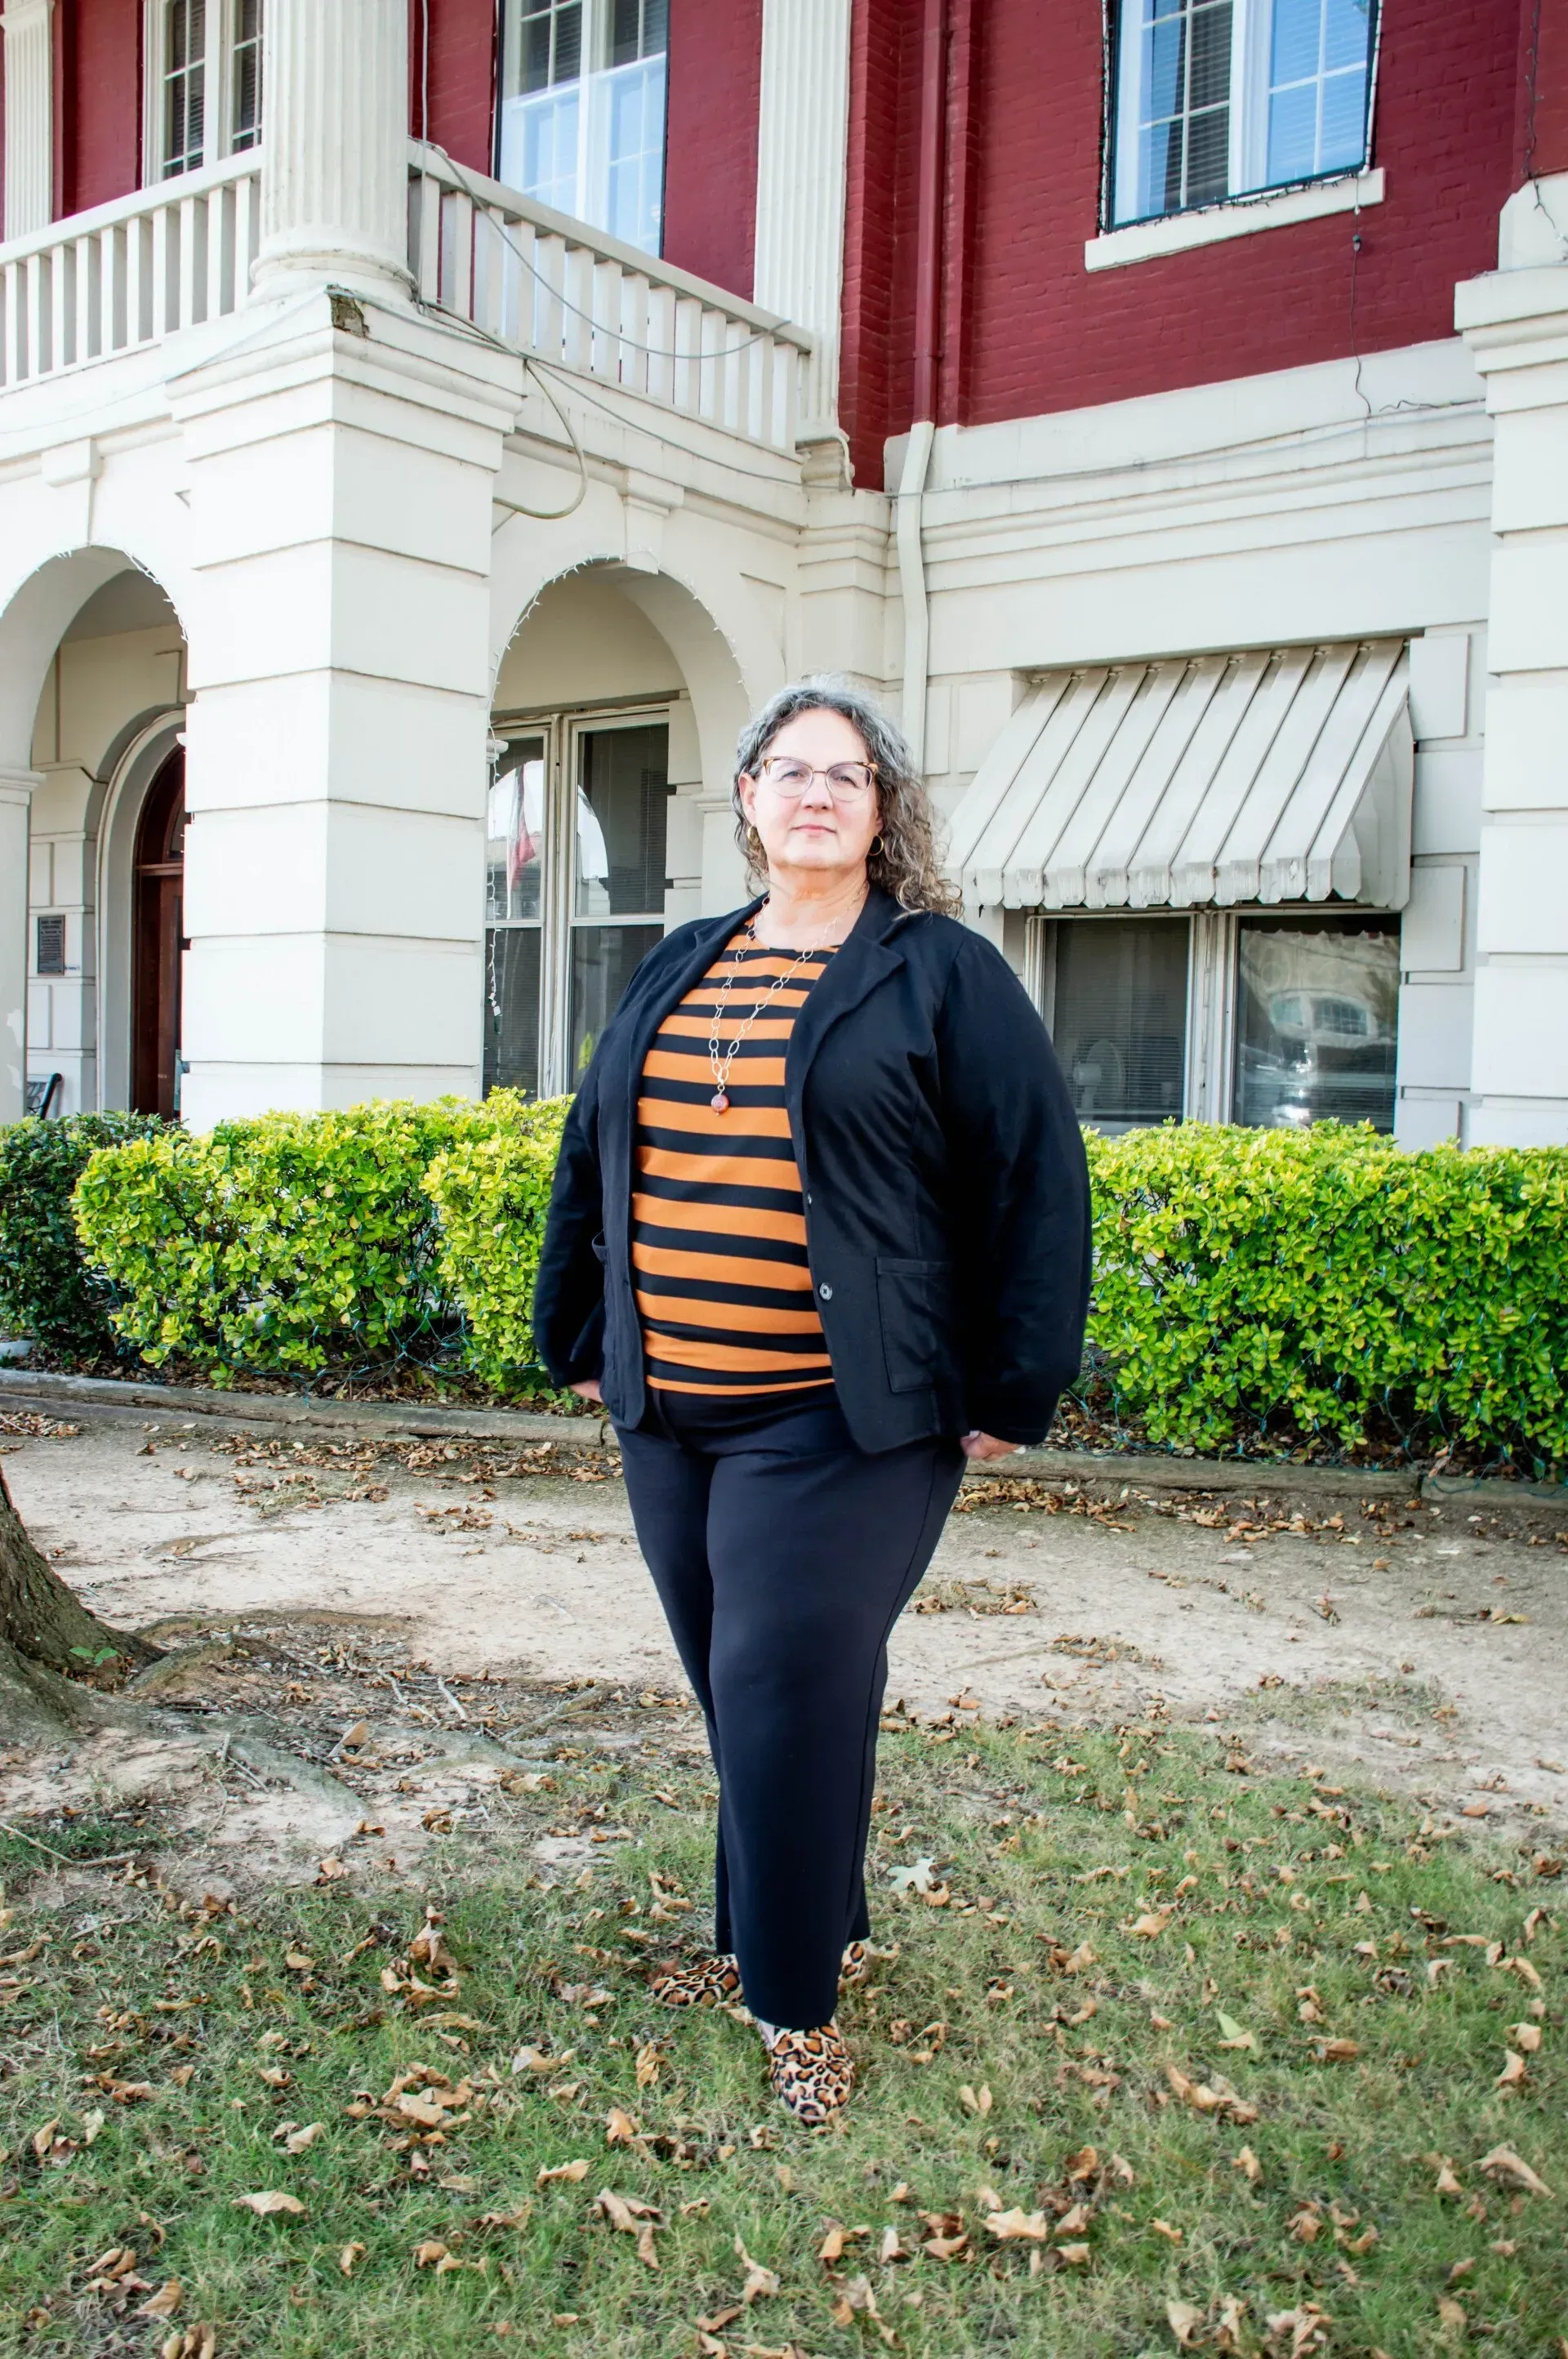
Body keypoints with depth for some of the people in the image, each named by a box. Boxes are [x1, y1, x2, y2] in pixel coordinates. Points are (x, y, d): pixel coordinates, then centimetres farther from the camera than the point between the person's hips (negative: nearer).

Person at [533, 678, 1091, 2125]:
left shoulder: (944, 975, -2)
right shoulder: (675, 973, 14)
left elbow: (1037, 1183, -5)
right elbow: (592, 1161, 21)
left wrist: (1014, 1393, -8)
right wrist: (578, 1340, 20)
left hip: (841, 1427, -5)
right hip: (669, 1418, 6)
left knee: (788, 1702, -3)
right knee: (738, 1696, 14)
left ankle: (799, 1996, 16)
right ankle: (783, 1932, 34)